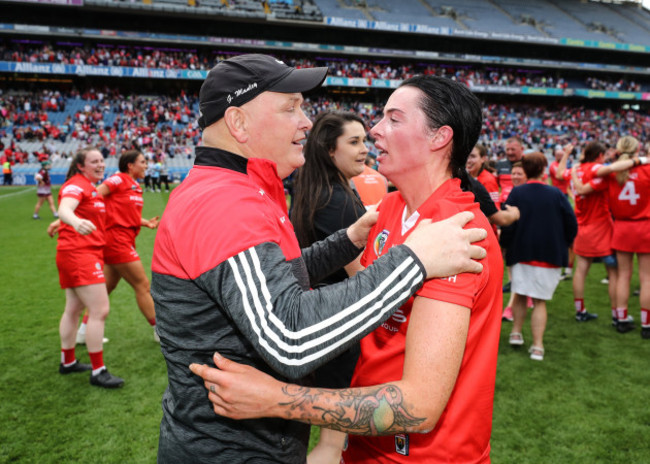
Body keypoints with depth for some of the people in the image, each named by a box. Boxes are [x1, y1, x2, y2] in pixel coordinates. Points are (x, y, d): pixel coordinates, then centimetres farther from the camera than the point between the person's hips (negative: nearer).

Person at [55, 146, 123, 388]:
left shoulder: (91, 187, 15)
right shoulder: (77, 185, -13)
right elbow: (64, 209, -32)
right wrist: (76, 222, -56)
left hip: (87, 253, 11)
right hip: (79, 253, -11)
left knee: (73, 309, 19)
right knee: (100, 310, -11)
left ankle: (68, 362, 33)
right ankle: (98, 371, -4)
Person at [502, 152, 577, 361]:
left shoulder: (516, 193, -6)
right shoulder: (556, 194, -5)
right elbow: (571, 223, -2)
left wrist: (506, 245, 7)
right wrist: (563, 245, 14)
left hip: (520, 253, 0)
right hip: (550, 255, 0)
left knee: (519, 295, 19)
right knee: (539, 300, 5)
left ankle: (516, 333, 24)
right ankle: (537, 346, 5)